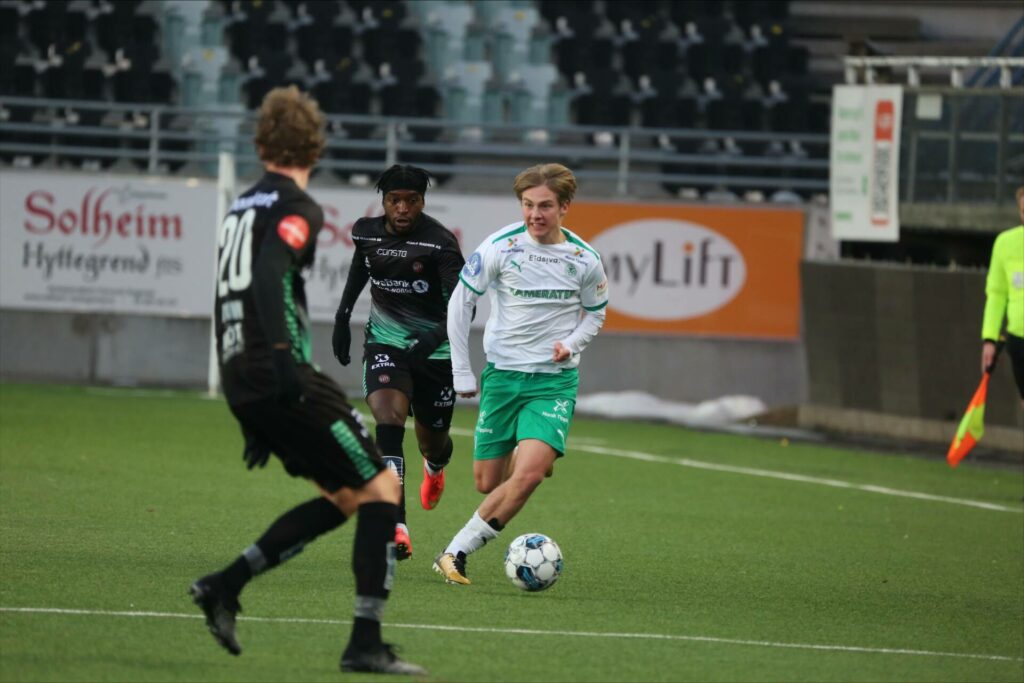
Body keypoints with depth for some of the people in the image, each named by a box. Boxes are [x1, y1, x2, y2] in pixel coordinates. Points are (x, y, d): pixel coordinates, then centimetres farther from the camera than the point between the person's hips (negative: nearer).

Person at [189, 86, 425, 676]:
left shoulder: (243, 207, 22)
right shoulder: (296, 208, -5)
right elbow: (271, 274, -24)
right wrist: (283, 355, -36)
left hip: (241, 382, 9)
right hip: (282, 378, -9)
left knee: (343, 498, 14)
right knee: (381, 488, -4)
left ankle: (223, 586, 7)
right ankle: (366, 644, -9)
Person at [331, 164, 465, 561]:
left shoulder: (440, 243, -20)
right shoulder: (367, 232, -5)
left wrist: (432, 340, -44)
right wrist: (343, 316, 18)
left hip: (433, 350, -2)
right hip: (385, 341, 2)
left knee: (433, 441, 13)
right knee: (388, 420, -25)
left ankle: (435, 465, 58)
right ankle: (397, 529, -34)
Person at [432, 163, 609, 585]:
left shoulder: (585, 260, -4)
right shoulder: (500, 248, -8)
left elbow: (595, 312, 14)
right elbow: (459, 302, 0)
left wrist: (572, 344, -7)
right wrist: (461, 372, -1)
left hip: (555, 380, -1)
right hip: (503, 373, 1)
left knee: (528, 475, -21)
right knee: (487, 483, 5)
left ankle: (457, 554, -12)